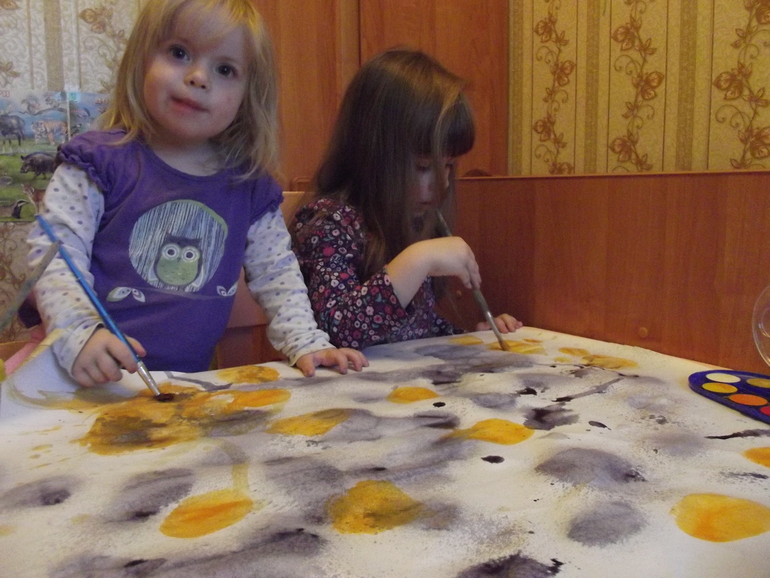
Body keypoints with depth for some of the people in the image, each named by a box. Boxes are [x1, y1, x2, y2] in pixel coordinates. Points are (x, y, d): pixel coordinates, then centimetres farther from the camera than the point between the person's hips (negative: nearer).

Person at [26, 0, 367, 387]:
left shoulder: (250, 187, 7)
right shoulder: (100, 161, -4)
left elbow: (277, 274, 12)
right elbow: (54, 253, -9)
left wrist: (306, 345, 1)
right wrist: (80, 335, -24)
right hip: (95, 381, -3)